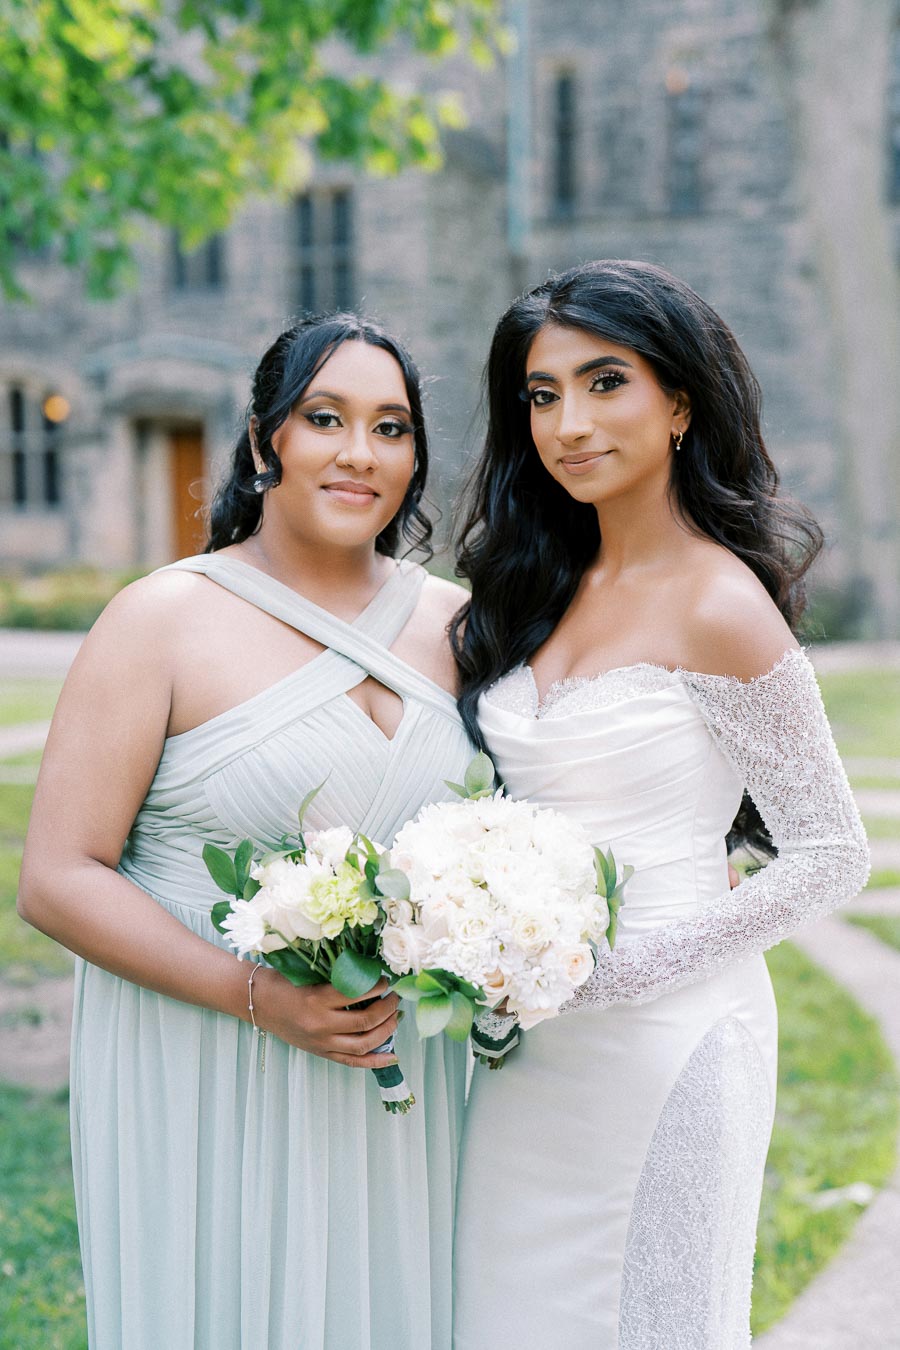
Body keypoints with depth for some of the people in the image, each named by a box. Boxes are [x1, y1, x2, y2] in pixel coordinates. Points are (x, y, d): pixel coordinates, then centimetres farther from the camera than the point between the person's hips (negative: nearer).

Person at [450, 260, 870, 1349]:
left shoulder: (717, 606, -15)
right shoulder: (534, 594, 6)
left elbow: (830, 856, -13)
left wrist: (611, 965, -17)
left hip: (663, 1040, -6)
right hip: (530, 1043, 6)